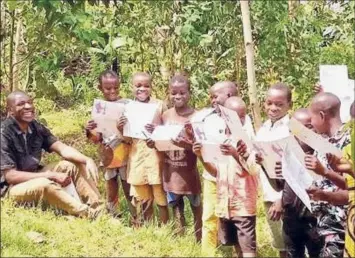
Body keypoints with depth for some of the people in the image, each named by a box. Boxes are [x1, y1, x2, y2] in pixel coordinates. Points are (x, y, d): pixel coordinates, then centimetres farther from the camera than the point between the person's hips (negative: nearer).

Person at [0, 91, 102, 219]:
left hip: (35, 176, 8)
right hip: (11, 187, -8)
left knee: (72, 165, -5)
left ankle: (98, 209, -15)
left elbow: (63, 149, -3)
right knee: (45, 184, -35)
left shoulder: (36, 127, -1)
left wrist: (87, 160, -24)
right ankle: (89, 214, -26)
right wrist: (51, 175, -27)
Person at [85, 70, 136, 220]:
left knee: (129, 192, 6)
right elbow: (96, 140, 7)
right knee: (111, 194, 12)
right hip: (108, 157, 3)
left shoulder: (126, 105, -7)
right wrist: (90, 132, -14)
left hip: (125, 156, -3)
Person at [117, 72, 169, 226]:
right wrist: (120, 129, -11)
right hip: (137, 155, 3)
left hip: (155, 154, -3)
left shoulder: (159, 105, -4)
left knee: (160, 195, 3)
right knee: (142, 198, 14)